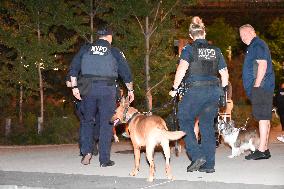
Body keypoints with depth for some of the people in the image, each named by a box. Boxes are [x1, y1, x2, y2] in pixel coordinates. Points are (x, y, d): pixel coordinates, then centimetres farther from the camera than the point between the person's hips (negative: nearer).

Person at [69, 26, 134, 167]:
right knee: (106, 123, 3)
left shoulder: (85, 50, 10)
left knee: (87, 121, 17)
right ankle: (104, 159, 3)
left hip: (88, 89, 2)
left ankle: (86, 151, 3)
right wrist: (130, 90, 19)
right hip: (107, 89, -2)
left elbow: (74, 69, 6)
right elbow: (126, 72, 8)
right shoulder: (114, 52, 5)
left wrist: (74, 87, 10)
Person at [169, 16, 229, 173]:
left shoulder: (189, 49, -1)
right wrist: (221, 91, 22)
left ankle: (197, 156, -4)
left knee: (185, 121, 9)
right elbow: (225, 74, 12)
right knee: (207, 125, 10)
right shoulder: (216, 51, 13)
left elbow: (182, 69, -16)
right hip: (214, 90, 5)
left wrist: (175, 88, -9)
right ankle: (209, 164, 9)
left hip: (195, 90, -5)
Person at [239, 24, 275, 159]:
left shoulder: (257, 45, -8)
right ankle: (265, 149, 13)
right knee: (264, 118, 9)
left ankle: (261, 150, -13)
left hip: (261, 87, -11)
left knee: (263, 118, -11)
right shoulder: (254, 46, 24)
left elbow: (263, 64, -19)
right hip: (261, 89, 11)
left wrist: (256, 85, -20)